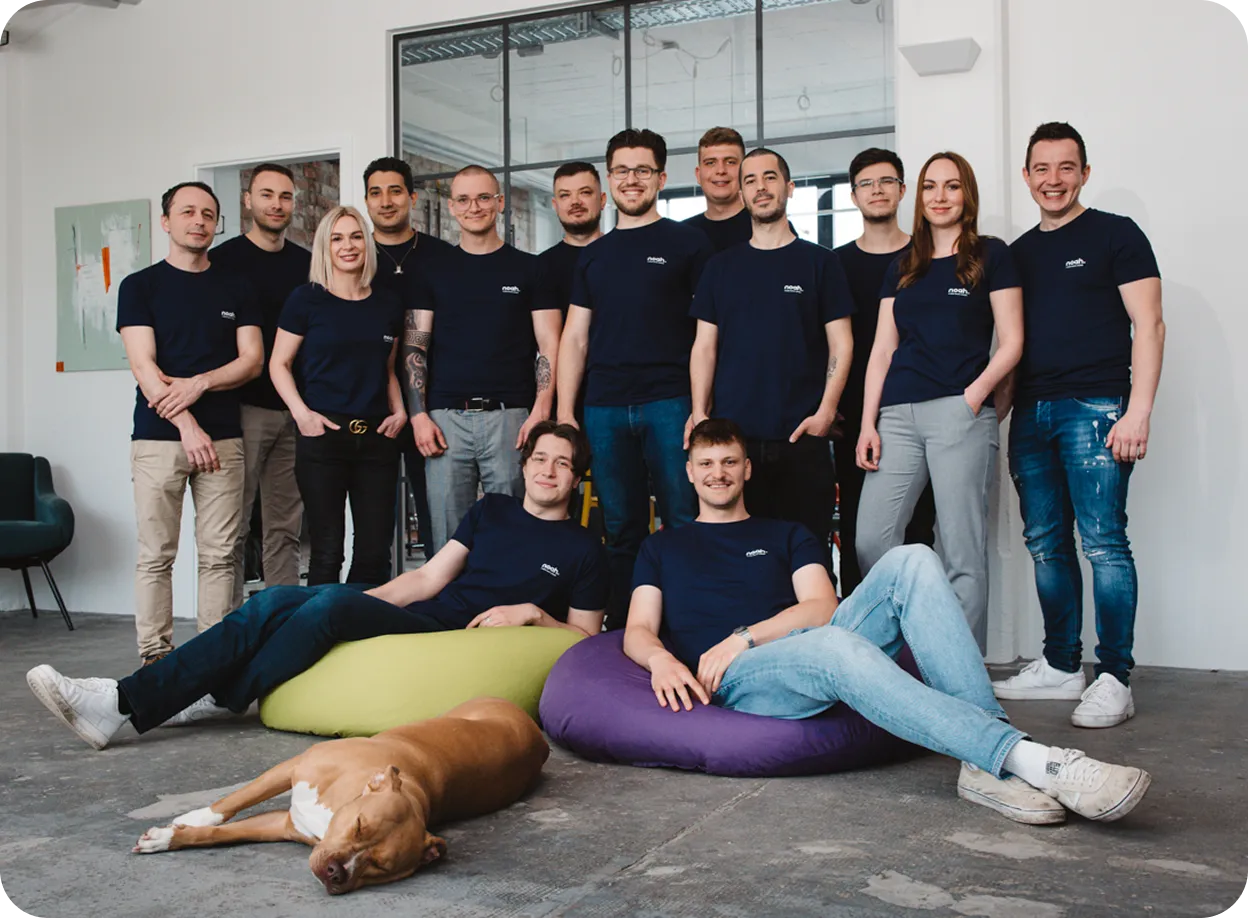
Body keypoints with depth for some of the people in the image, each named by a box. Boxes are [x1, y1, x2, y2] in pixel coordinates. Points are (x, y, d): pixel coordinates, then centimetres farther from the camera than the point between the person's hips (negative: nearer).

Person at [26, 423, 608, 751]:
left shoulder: (581, 551, 7)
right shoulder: (492, 511, 21)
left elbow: (585, 638, 8)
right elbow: (429, 577, 15)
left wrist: (532, 612, -8)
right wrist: (367, 602, 1)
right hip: (416, 618, 6)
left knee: (333, 602, -29)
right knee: (275, 602, -17)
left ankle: (223, 701, -19)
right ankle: (127, 703, -20)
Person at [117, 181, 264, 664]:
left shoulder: (236, 290, 14)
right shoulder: (140, 286, 5)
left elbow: (252, 361, 6)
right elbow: (143, 366, -4)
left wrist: (199, 382, -11)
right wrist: (188, 427, -13)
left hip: (222, 439, 2)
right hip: (158, 438, -2)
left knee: (219, 555, 2)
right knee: (155, 555, -1)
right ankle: (155, 657, 6)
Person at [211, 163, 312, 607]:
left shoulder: (307, 263, 14)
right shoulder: (224, 259, 0)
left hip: (296, 412, 5)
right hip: (244, 408, -4)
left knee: (285, 529, 9)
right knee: (233, 528, -2)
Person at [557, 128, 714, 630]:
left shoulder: (688, 242, 5)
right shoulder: (594, 255, 18)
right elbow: (575, 338, 15)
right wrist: (564, 411, 5)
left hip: (669, 404, -4)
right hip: (604, 409, 4)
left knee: (684, 526, -4)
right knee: (620, 531, 9)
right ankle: (621, 635, 17)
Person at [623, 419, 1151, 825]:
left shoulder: (786, 536, 29)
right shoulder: (662, 548, 27)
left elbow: (822, 606, 11)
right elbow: (638, 631, 13)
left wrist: (745, 636, -6)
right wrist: (661, 659, -13)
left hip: (819, 652, 3)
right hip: (738, 682, -3)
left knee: (911, 561, -22)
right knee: (831, 645, -39)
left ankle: (985, 766, -36)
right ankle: (1032, 760, -47)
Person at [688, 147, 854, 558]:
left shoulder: (819, 261, 7)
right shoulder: (722, 266, 14)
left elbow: (840, 344, 4)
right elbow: (705, 346, 10)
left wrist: (825, 412, -9)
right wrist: (699, 412, -4)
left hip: (801, 436, -2)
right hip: (732, 434, 2)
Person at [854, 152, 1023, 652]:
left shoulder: (991, 255, 8)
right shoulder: (903, 268, 21)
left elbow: (1011, 343, 2)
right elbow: (882, 350, 16)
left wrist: (973, 397, -12)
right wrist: (867, 423, 6)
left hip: (959, 412, -4)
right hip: (897, 416, 5)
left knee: (963, 553, -5)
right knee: (870, 543, -3)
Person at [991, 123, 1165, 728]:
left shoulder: (1115, 235, 1)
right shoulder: (1019, 252, 18)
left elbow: (1148, 325, -5)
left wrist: (1138, 411, -14)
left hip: (1094, 406, -6)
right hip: (1031, 414, 6)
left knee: (1102, 542, -9)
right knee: (1046, 544, 8)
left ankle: (1114, 679, -2)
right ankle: (1060, 667, 18)